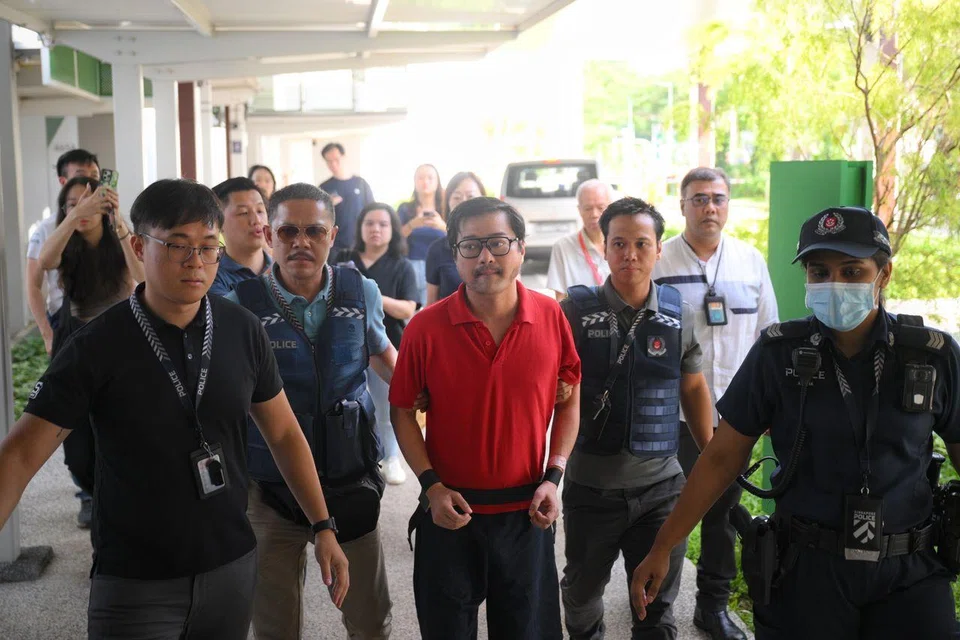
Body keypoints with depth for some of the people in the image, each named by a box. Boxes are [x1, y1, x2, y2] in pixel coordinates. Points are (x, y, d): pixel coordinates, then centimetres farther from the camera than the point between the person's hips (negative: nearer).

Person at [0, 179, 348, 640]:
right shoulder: (96, 347, -11)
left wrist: (323, 528, 2)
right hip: (134, 583, -3)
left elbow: (284, 433, 6)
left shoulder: (244, 332, -3)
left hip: (232, 567, 3)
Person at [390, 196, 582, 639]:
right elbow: (403, 412, -1)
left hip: (525, 515, 1)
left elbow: (569, 402, 5)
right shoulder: (425, 328, -10)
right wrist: (431, 486, -11)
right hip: (451, 513, -1)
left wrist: (552, 478, -4)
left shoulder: (551, 317, -6)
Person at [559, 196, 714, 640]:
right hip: (591, 482, 0)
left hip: (660, 483, 1)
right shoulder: (576, 310, -7)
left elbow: (693, 388, 10)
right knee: (583, 588, 20)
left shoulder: (679, 312, -1)